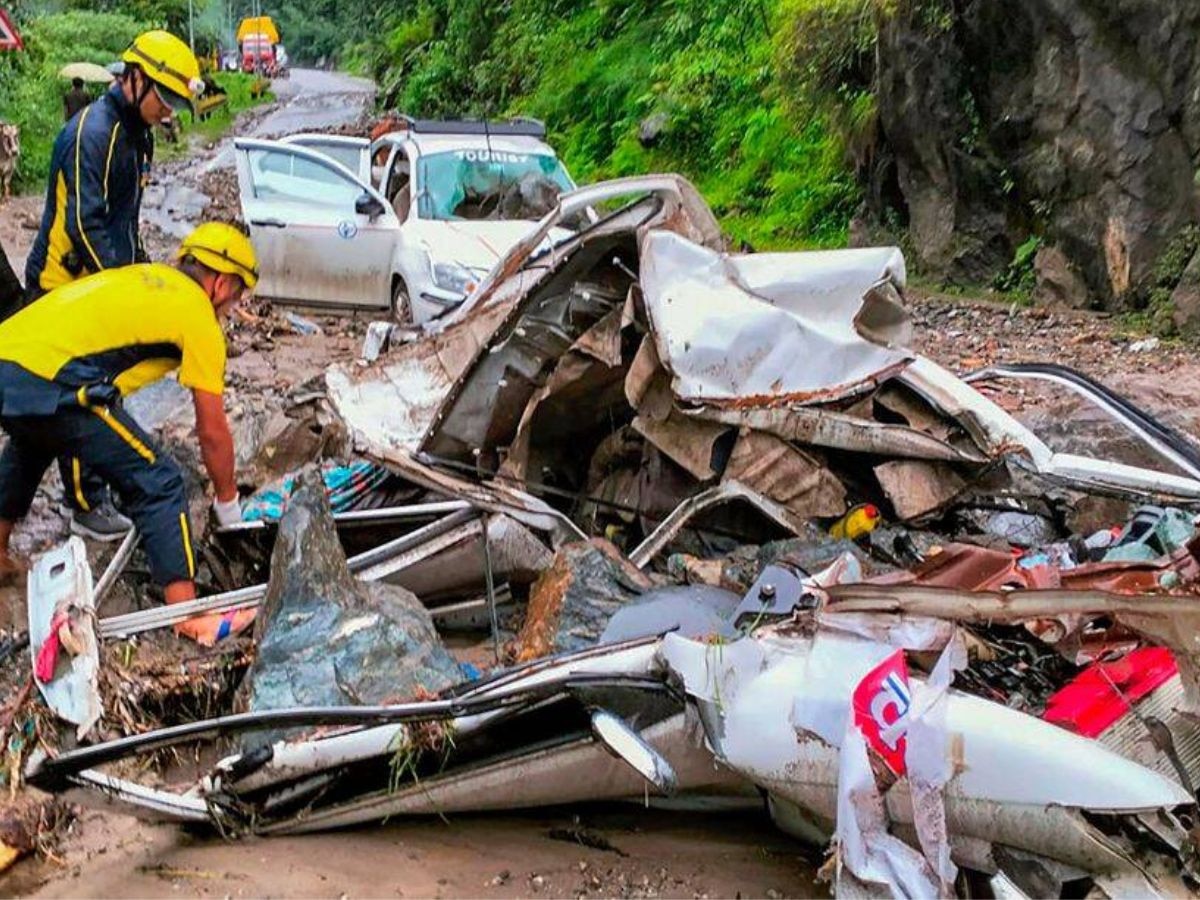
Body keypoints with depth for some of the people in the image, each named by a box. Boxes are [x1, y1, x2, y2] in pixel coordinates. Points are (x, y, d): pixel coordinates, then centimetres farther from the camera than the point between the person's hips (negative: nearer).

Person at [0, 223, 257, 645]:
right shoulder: (198, 317, 5)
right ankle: (187, 614, -1)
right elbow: (212, 432, 8)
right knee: (157, 484, 2)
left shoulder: (144, 275, 26)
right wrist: (228, 503, 22)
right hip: (49, 385, -8)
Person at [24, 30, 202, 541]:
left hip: (106, 282, 9)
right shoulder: (92, 133, -21)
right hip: (67, 287, -9)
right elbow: (84, 224, -25)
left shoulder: (135, 131, 9)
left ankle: (96, 477, 30)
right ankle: (85, 506, 6)